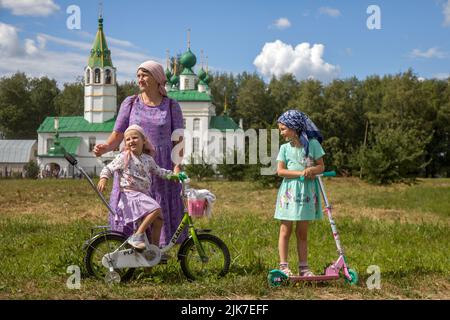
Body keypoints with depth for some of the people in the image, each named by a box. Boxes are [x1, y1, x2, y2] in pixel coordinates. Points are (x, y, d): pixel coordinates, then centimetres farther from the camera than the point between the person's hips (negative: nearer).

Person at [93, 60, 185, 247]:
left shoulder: (172, 106, 6)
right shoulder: (130, 103, 7)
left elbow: (178, 140, 4)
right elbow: (117, 135, 4)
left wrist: (177, 166, -10)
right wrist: (105, 148, -17)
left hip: (160, 168, 0)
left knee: (159, 211, 1)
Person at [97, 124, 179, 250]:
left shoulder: (148, 159, 12)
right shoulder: (123, 157, -5)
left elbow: (158, 171, 28)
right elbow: (108, 169, -1)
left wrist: (171, 175, 18)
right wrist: (103, 178, -19)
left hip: (144, 195, 7)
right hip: (130, 194, -7)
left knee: (158, 220, 3)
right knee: (156, 209, -26)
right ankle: (136, 236, -21)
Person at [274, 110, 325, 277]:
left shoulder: (312, 144, -1)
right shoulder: (285, 148, 1)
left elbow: (321, 167, 2)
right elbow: (280, 170, -7)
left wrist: (311, 170, -19)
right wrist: (300, 173, -18)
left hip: (307, 190, 0)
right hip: (289, 190, 0)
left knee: (302, 232, 8)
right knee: (285, 230, 0)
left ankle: (303, 267, 14)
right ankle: (283, 266, 5)